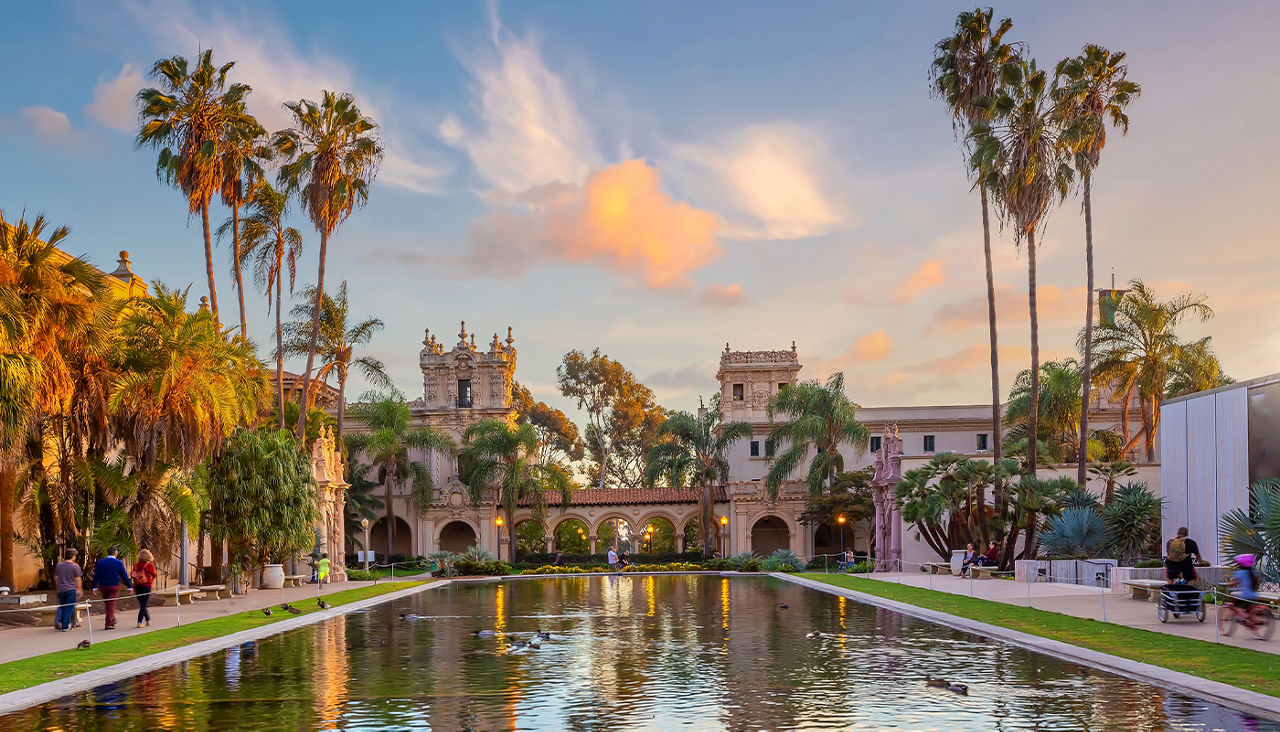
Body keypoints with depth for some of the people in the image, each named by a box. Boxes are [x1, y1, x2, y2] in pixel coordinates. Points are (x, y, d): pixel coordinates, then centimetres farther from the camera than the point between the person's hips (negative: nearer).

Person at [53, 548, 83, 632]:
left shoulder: (58, 565, 7)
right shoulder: (75, 566, -6)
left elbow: (56, 577, 13)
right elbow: (78, 580, -6)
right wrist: (79, 590, 4)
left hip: (61, 590, 4)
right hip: (71, 589, -4)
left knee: (61, 606, 15)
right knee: (69, 608, 0)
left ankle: (58, 620, -4)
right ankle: (65, 626, 0)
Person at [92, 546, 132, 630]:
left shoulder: (100, 562, 2)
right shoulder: (118, 563, -7)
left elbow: (96, 576, 1)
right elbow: (124, 576, -5)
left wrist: (94, 587, 3)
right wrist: (129, 586, 3)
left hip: (103, 586, 3)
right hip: (114, 586, -3)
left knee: (107, 604, 17)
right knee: (111, 604, -1)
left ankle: (112, 620, 28)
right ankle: (109, 624, -5)